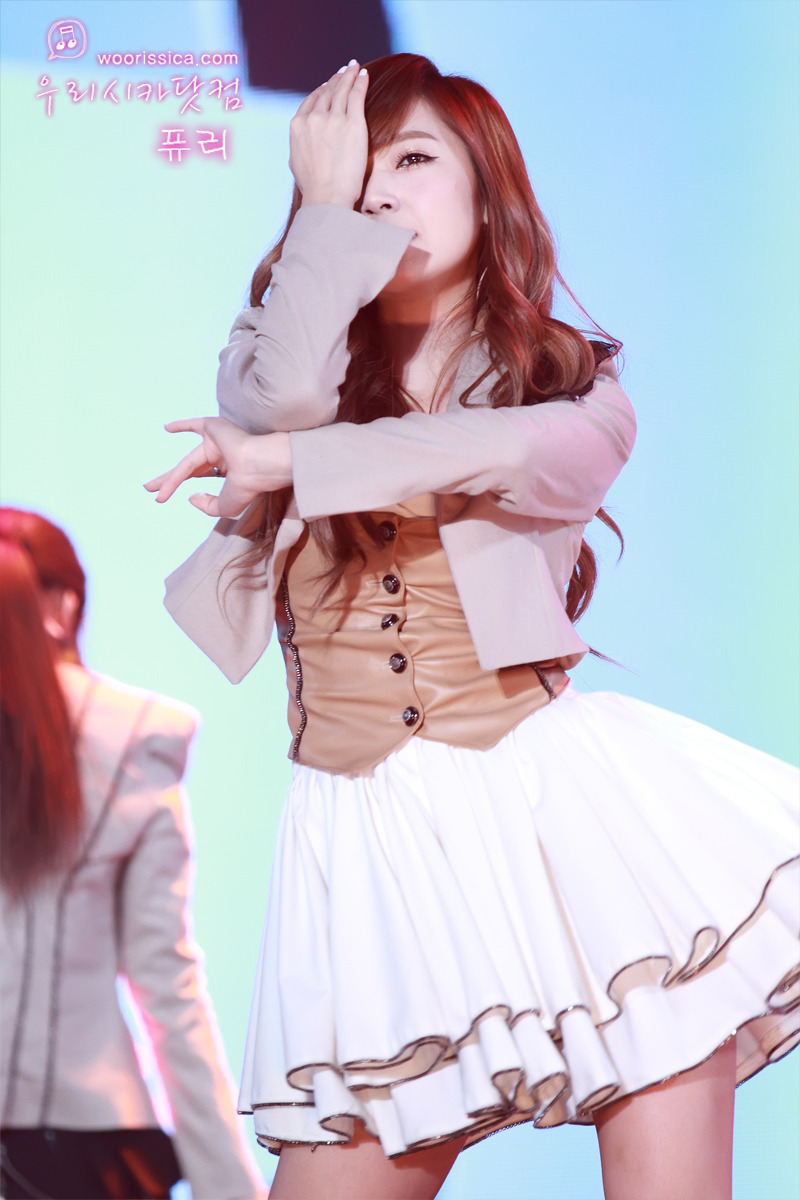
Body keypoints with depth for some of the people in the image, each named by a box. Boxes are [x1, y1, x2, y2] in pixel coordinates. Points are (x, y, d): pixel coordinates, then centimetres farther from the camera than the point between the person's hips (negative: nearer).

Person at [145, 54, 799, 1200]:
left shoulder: (578, 386, 9)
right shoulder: (281, 359, 13)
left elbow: (503, 452, -14)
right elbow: (280, 398, -12)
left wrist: (282, 460, -13)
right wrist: (325, 202, -1)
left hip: (561, 795, 0)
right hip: (375, 834, 1)